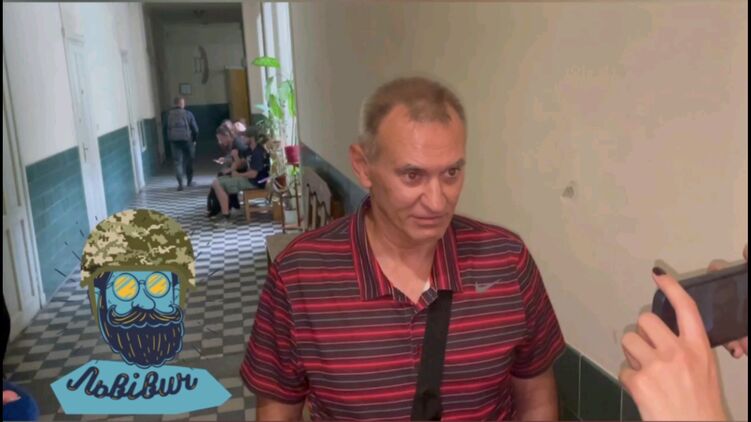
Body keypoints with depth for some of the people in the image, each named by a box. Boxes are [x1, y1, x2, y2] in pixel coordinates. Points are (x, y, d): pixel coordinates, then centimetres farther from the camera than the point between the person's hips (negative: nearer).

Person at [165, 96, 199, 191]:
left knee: (177, 162, 3)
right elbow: (195, 128, -4)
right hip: (187, 140, -1)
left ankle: (180, 183, -7)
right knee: (188, 161, 14)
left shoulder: (169, 114, 1)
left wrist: (170, 139, 11)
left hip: (174, 141, 1)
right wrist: (195, 139, 7)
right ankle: (189, 181, 23)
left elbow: (166, 128, 3)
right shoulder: (188, 114, -6)